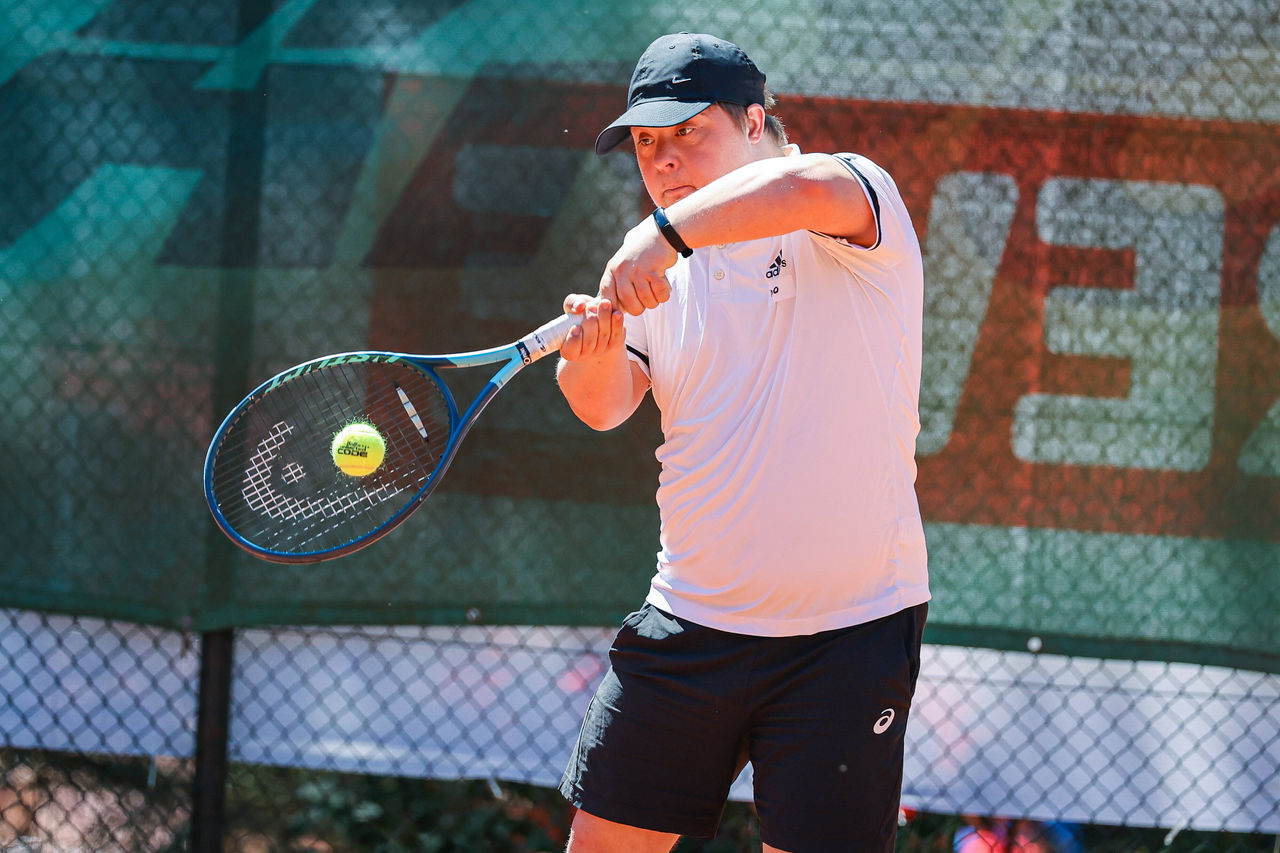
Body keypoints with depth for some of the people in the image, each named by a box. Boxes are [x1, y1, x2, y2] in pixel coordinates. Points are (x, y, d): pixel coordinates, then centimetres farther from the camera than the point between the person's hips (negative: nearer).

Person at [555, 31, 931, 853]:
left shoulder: (857, 197, -6)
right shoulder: (663, 276, 11)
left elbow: (807, 185, -31)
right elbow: (605, 405, -2)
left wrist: (666, 230, -34)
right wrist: (593, 355, -23)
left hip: (847, 632, -5)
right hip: (689, 626, 5)